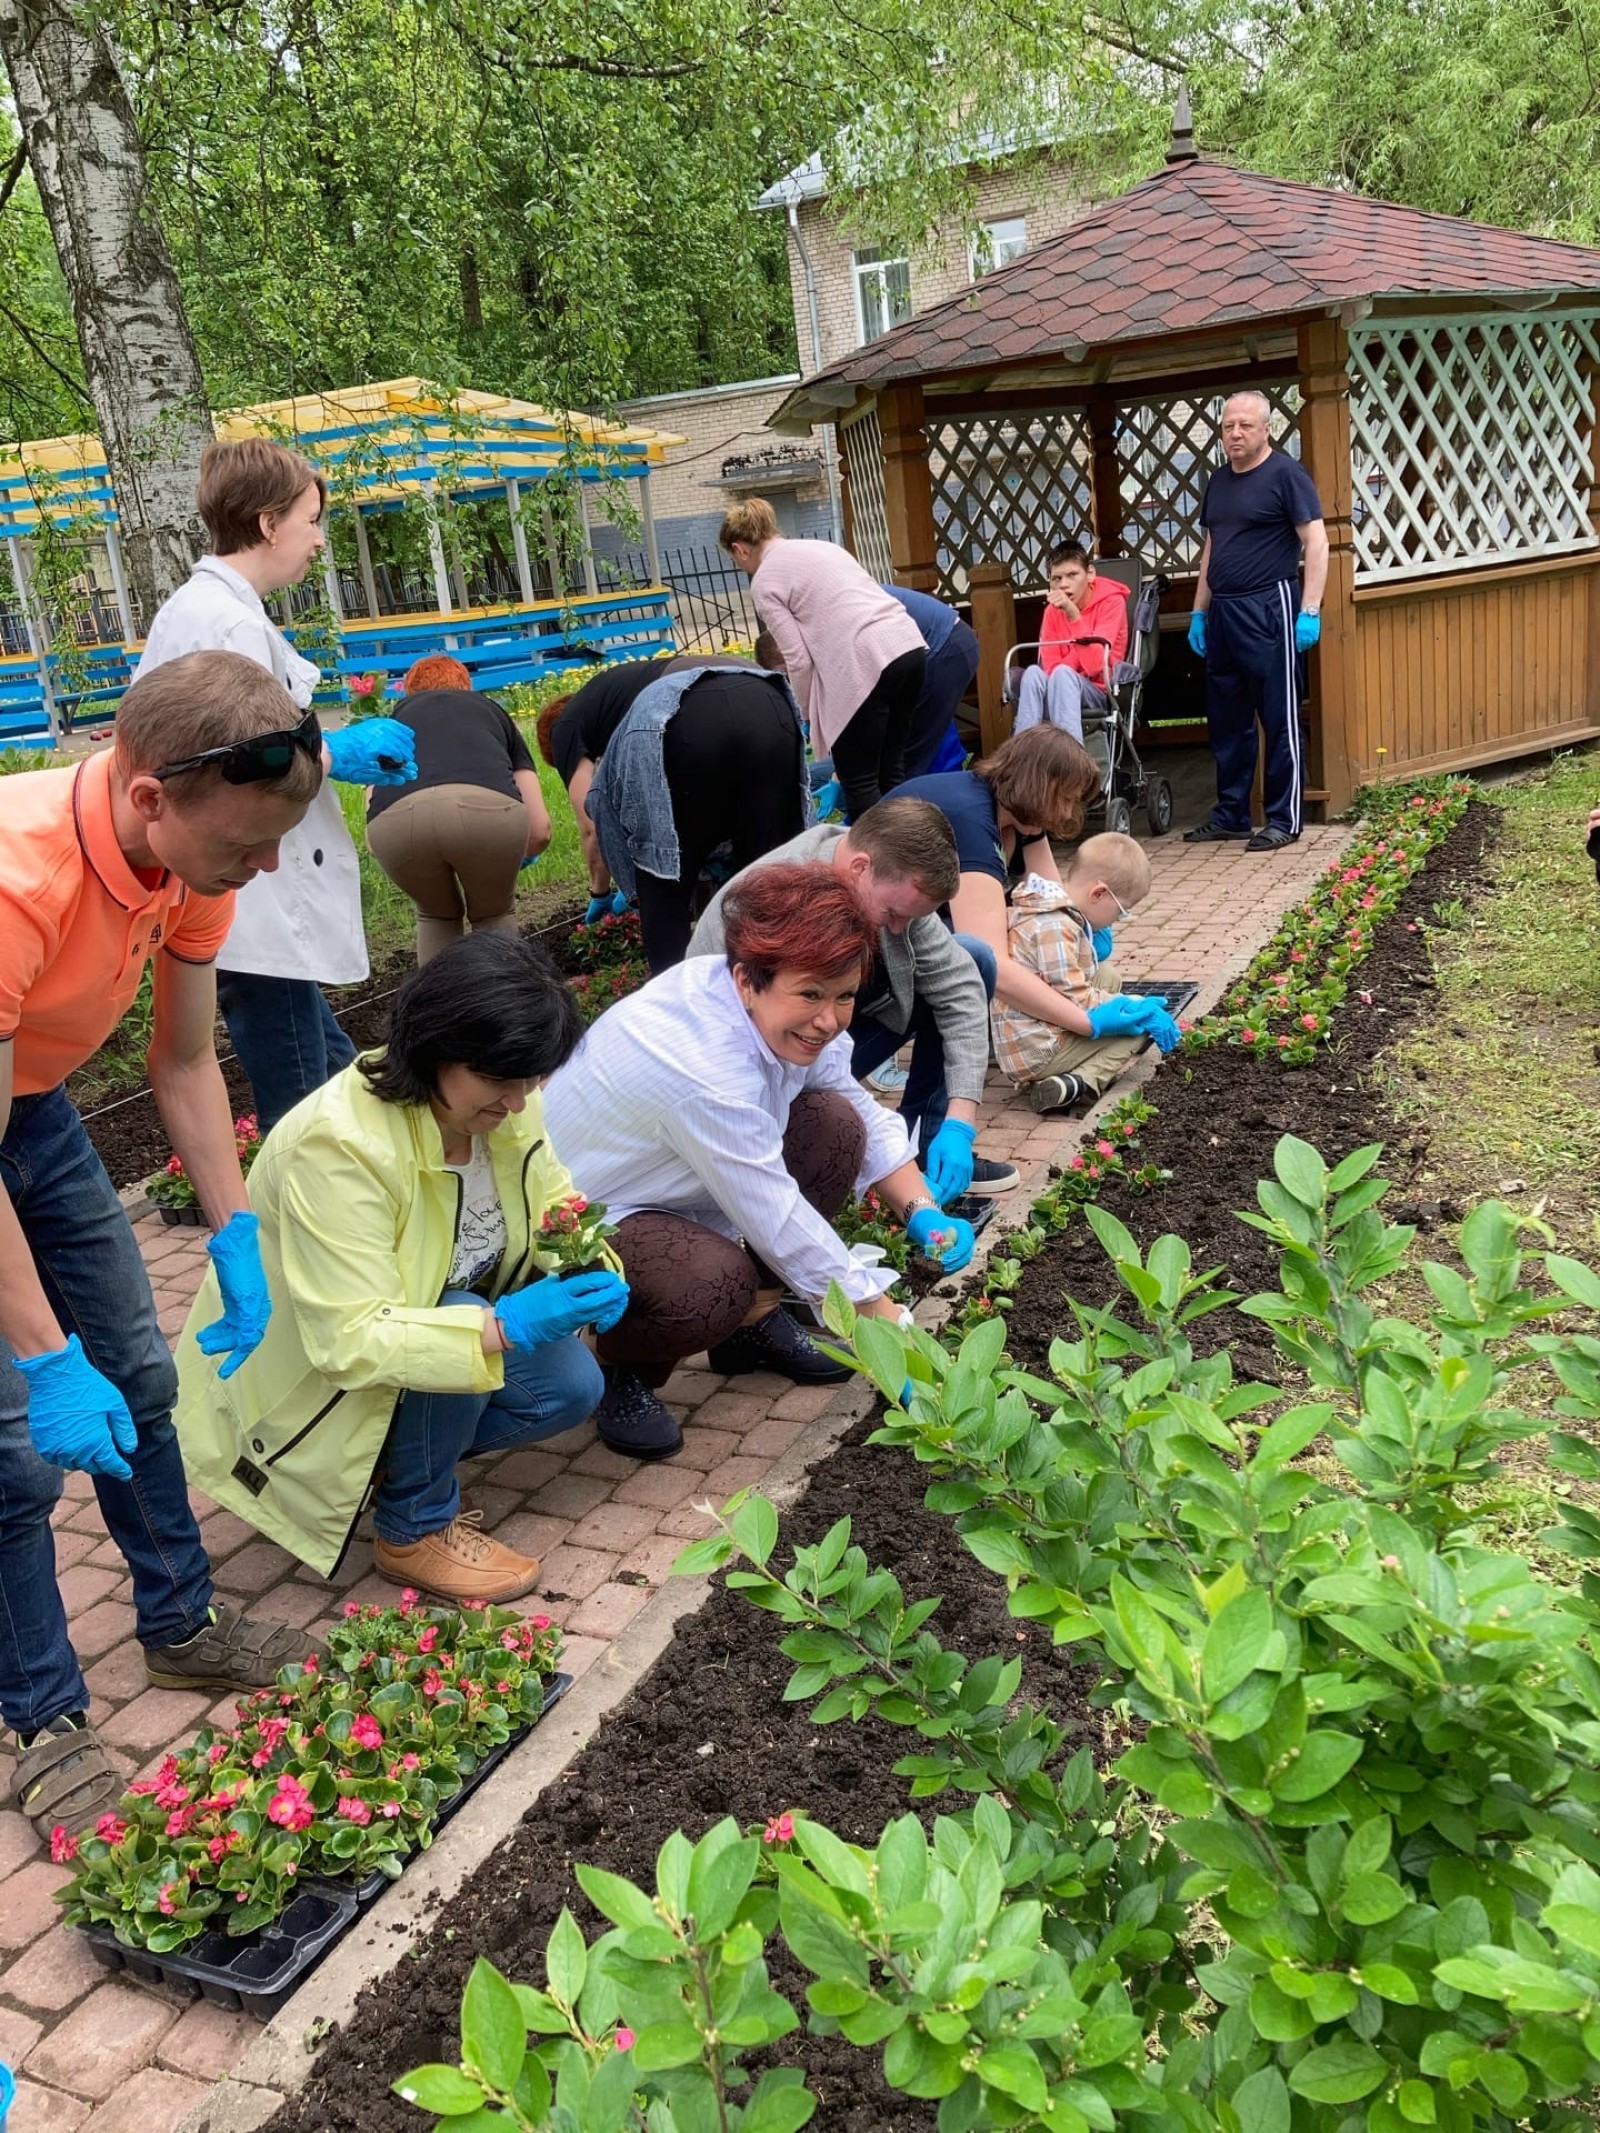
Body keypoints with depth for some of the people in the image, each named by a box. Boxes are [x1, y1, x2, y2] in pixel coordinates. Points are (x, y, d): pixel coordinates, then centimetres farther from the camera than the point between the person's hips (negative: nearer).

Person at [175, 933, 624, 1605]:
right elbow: (352, 1343, -37)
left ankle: (400, 1457, 9)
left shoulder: (504, 1103, -14)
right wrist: (506, 1326, -46)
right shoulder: (338, 1145, -35)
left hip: (425, 1320, 7)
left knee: (571, 1387, -11)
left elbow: (552, 1199, 0)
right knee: (474, 1325, -31)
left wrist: (585, 1262, -23)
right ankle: (415, 1528, -8)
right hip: (306, 1377, -7)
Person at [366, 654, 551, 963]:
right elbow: (540, 830, 30)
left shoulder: (396, 718, 38)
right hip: (487, 809, -1)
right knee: (493, 916, 29)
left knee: (437, 916, 31)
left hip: (396, 818, 1)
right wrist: (510, 859, 52)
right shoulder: (492, 710, 37)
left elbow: (373, 842, 33)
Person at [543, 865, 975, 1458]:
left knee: (835, 1123, -7)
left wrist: (924, 1214, -16)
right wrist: (889, 1329, -26)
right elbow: (777, 1223, -32)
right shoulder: (701, 1064, -36)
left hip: (669, 1188, 9)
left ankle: (755, 1321, 7)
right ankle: (614, 1364, -3)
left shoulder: (781, 1013, -12)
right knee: (716, 1283, -37)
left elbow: (868, 1119, 0)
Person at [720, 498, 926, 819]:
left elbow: (799, 659, -2)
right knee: (891, 772, 17)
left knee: (858, 783, 4)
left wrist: (811, 715, 13)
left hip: (866, 664, -8)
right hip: (909, 646, 8)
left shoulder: (764, 582, 3)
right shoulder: (819, 546, 25)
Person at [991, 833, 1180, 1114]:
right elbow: (1077, 1000, -22)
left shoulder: (1057, 912, 8)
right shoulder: (1054, 928, -23)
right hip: (1035, 1054, -10)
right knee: (1141, 1023, -6)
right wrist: (1138, 1006, -12)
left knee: (1107, 976, 22)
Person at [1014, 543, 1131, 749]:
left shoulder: (1111, 601, -8)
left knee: (1062, 674, -33)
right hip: (1059, 694, 3)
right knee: (1033, 673, -28)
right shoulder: (1052, 610, 4)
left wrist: (1073, 614, -24)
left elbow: (1094, 665, -19)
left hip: (1100, 692, -3)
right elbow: (1050, 667, -4)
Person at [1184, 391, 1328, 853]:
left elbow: (1316, 541, -9)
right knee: (1227, 720, 11)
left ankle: (1284, 819, 4)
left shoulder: (1285, 474, -5)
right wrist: (1199, 611, 18)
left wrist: (1310, 610, -16)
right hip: (1222, 612, 7)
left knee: (1280, 720, -2)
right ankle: (1230, 815, 20)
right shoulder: (1219, 481, 16)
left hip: (1268, 608, -7)